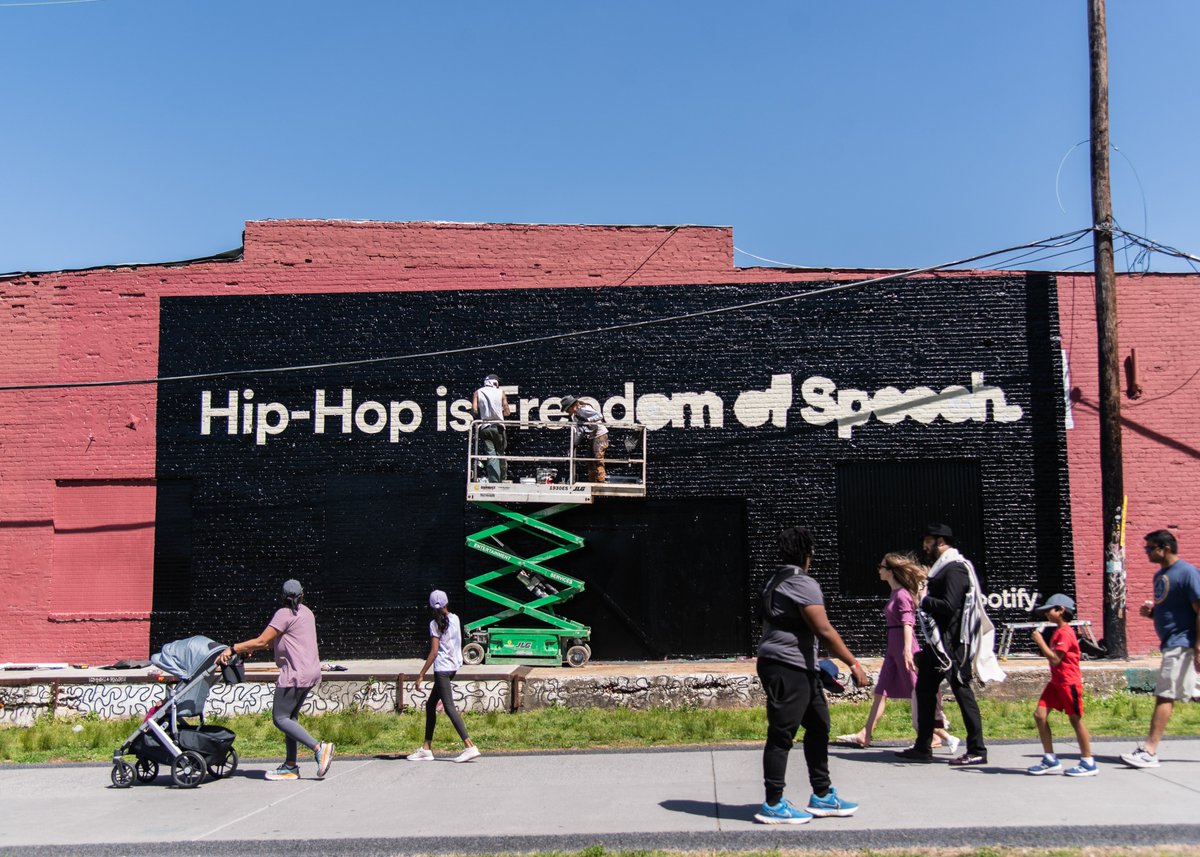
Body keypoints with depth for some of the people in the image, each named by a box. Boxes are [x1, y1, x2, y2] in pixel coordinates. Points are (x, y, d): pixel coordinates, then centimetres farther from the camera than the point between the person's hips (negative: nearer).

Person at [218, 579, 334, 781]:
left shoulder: (285, 614, -11)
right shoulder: (306, 613, 16)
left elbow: (262, 641, -14)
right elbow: (273, 641, 22)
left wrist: (233, 649, -9)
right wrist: (247, 648, 19)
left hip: (296, 674, -9)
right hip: (310, 672, 9)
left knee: (280, 718, -6)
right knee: (290, 716, 12)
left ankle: (319, 747, -13)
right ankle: (290, 766, 11)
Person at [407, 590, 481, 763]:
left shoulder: (435, 624, -11)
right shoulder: (455, 619, 8)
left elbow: (434, 652, -14)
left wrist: (421, 674, -11)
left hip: (442, 668, -8)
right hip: (454, 666, 8)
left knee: (449, 707, -10)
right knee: (431, 704, 15)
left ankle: (470, 746, -18)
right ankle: (426, 748, 17)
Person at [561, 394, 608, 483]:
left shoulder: (583, 409, -17)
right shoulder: (575, 416, 11)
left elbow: (599, 415, -26)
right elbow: (579, 431, 13)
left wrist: (586, 420, -32)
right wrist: (573, 443, 4)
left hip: (600, 435, -10)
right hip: (592, 437, 10)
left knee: (598, 459, -15)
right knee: (590, 460, 10)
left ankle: (600, 481, -16)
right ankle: (592, 481, 15)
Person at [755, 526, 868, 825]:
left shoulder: (776, 581, 18)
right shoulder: (803, 584, -14)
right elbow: (824, 631, -19)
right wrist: (854, 664, -13)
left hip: (801, 669, 10)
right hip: (787, 668, -10)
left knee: (818, 726, 15)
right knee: (781, 736, -4)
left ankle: (822, 796, 23)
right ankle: (773, 805, 2)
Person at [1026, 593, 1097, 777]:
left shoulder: (1065, 633, -17)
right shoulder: (1057, 631, 14)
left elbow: (1055, 659, -23)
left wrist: (1040, 641, -17)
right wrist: (1041, 641, 7)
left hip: (1069, 682, -10)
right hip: (1056, 682, 10)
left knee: (1075, 720, 0)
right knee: (1039, 715, 2)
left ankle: (1088, 763, 11)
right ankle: (1050, 760, 9)